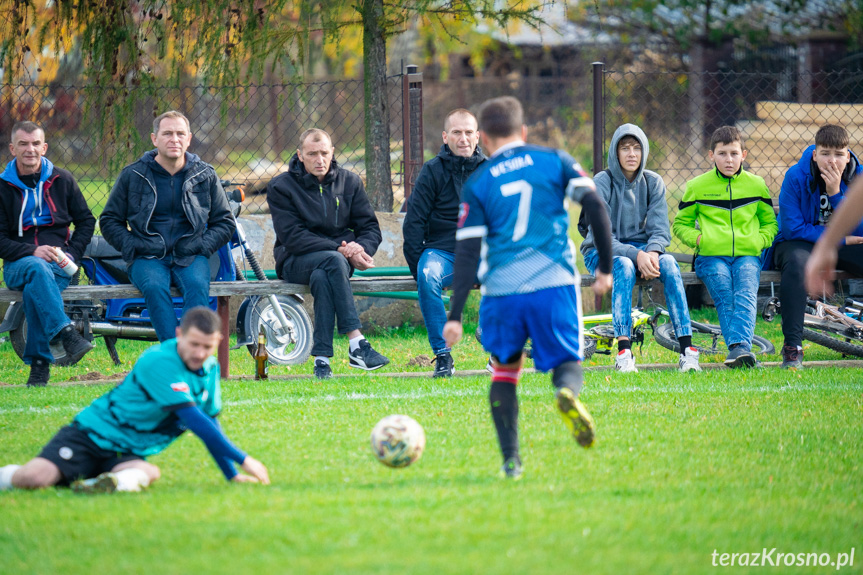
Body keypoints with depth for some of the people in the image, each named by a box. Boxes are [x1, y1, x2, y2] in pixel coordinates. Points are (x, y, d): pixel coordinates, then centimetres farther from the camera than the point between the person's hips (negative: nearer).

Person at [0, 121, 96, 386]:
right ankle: (66, 334, -51)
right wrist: (33, 252, -16)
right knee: (36, 269, -38)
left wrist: (71, 254, 0)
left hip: (58, 264, 1)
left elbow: (86, 221, 18)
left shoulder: (62, 180, 12)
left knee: (34, 290, -34)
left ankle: (39, 362, -30)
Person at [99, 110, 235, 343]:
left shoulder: (205, 175, 12)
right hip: (147, 258, -1)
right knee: (155, 287, -35)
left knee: (197, 285, -34)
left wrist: (202, 246, -1)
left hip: (190, 257, 1)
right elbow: (109, 220, 13)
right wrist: (133, 247, -4)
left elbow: (224, 221, 17)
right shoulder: (132, 175, 8)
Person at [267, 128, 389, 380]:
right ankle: (356, 344, -44)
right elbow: (292, 237, -13)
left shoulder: (349, 182, 10)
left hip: (338, 256, 3)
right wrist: (341, 249, -22)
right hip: (296, 262, -3)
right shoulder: (281, 187, -1)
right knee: (334, 261, -37)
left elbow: (370, 227, 7)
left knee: (321, 277, -36)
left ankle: (322, 357, -40)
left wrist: (360, 248, -18)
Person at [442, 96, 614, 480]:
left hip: (501, 290, 0)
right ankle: (567, 392, -29)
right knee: (567, 362, 10)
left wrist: (455, 315, 3)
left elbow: (467, 252, 3)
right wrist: (605, 268, 10)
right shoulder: (555, 161, 10)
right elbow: (595, 207, 0)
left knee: (504, 369, 18)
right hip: (554, 282, 0)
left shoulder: (477, 185, 8)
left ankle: (510, 460, 8)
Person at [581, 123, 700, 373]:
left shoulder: (653, 182, 2)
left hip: (641, 248, 3)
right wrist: (637, 256, -31)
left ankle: (687, 348, -35)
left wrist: (652, 253, -26)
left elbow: (660, 230, -2)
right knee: (624, 266, -38)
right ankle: (623, 353, -45)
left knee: (668, 262, -29)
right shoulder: (602, 183, -10)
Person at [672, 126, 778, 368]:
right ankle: (739, 349, -39)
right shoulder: (697, 187, 12)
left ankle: (741, 345, -45)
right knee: (724, 297, -27)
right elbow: (680, 223, 21)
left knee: (745, 294, -28)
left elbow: (770, 222, 25)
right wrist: (697, 238, 0)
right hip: (711, 256, -1)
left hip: (747, 255, 1)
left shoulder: (756, 185, 15)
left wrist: (760, 240, 4)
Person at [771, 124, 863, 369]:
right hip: (801, 244, -3)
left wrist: (836, 194, -25)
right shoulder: (796, 177, -15)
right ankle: (792, 346, -37)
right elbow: (792, 228, -17)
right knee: (796, 262, -39)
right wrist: (841, 239, -17)